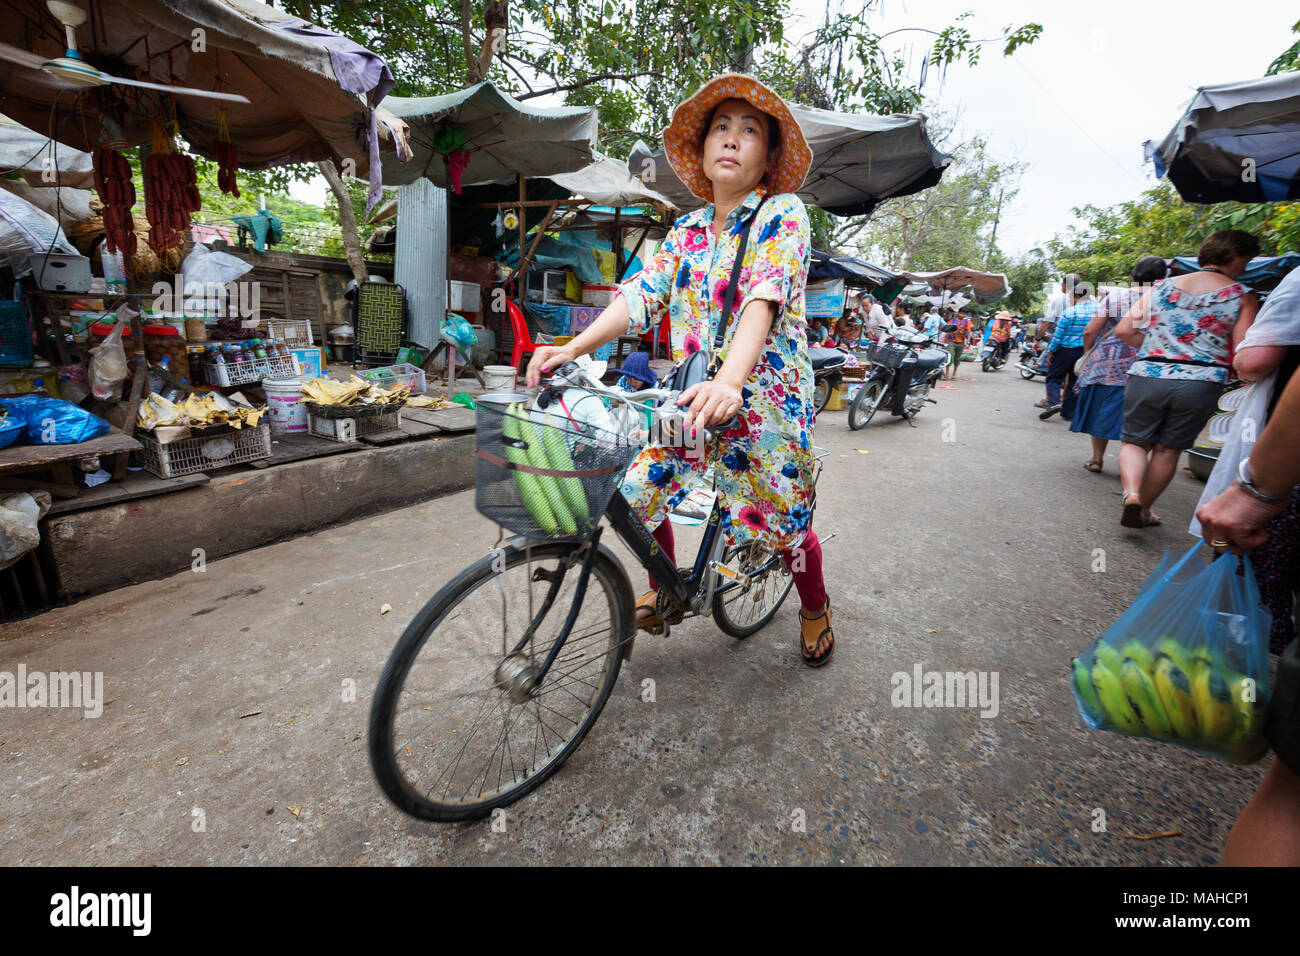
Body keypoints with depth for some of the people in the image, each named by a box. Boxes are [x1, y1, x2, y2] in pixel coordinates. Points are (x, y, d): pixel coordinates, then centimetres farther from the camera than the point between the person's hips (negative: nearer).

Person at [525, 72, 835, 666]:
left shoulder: (783, 214, -5)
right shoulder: (687, 230, 11)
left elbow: (765, 298, -24)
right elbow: (642, 294, -1)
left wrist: (729, 381, -41)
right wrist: (574, 347, -17)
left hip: (765, 398, -5)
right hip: (691, 395, 5)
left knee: (782, 522, 4)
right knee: (638, 492, 0)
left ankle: (815, 610, 36)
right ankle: (665, 591, 28)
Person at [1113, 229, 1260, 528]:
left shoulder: (1162, 286, 9)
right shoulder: (1243, 296, 2)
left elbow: (1124, 329, 4)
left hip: (1147, 377, 1)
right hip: (1201, 384, -1)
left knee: (1135, 442, 12)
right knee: (1168, 450, 13)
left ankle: (1131, 492, -14)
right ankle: (1143, 510, 22)